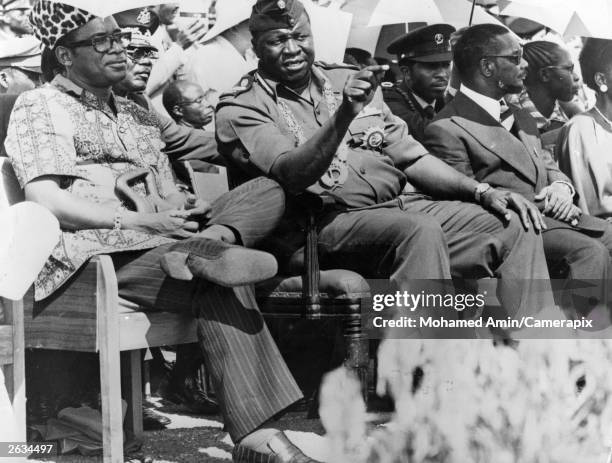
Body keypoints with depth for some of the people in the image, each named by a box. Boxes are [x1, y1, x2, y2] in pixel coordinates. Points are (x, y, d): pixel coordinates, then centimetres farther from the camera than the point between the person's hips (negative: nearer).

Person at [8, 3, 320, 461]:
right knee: (218, 283, -31)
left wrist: (181, 208, -6)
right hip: (94, 250, -7)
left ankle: (204, 248, -40)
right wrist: (139, 221, -19)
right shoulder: (40, 107, 7)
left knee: (268, 191, -11)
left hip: (160, 240, 7)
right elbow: (46, 199, -8)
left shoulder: (140, 115, 28)